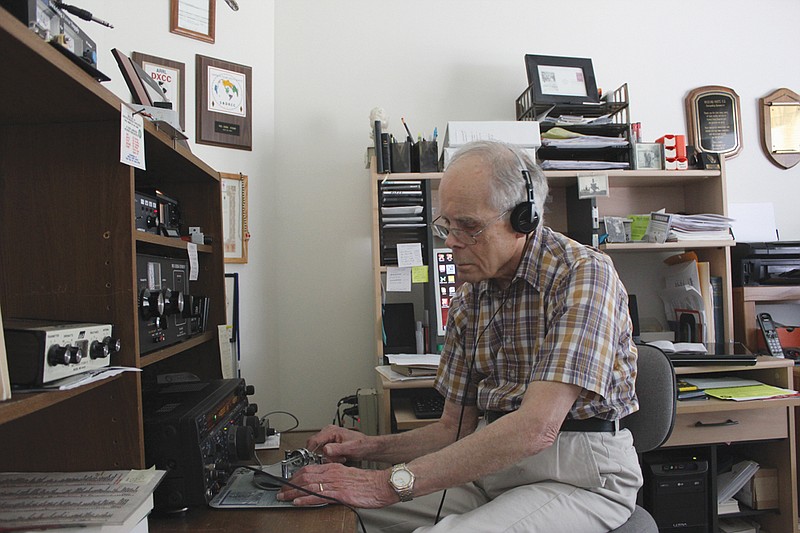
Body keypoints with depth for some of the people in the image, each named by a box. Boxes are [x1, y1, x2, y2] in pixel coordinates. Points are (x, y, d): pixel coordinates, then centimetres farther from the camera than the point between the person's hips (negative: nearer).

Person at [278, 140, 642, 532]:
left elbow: (537, 427, -28)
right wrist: (372, 448, -7)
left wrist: (394, 482, -30)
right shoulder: (469, 298, 5)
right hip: (492, 466, 6)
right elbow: (456, 428, 11)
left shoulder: (585, 274, -16)